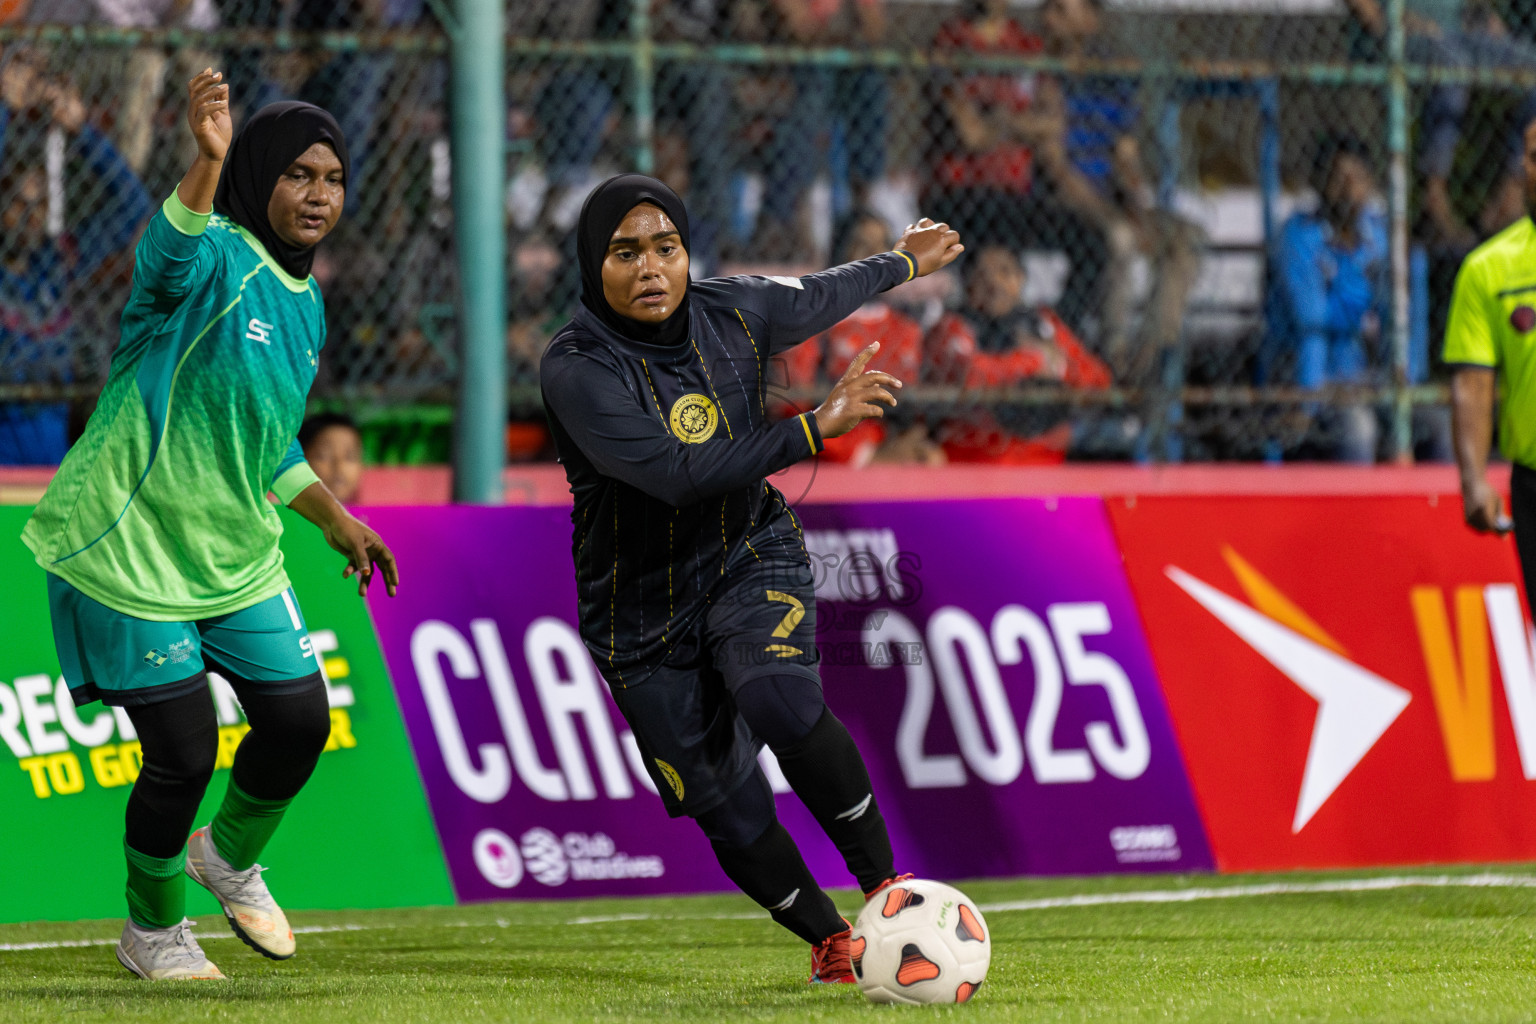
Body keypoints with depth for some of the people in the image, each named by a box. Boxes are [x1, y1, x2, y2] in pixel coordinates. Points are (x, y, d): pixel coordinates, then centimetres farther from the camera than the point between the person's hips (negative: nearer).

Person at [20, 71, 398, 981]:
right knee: (184, 752, -5)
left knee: (301, 719, 5)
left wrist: (334, 517, 22)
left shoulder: (305, 304, 11)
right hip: (133, 548, -8)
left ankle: (231, 856, 36)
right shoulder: (214, 259, -15)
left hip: (236, 555, 8)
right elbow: (171, 254, -42)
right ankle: (153, 928, 20)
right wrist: (208, 162, -60)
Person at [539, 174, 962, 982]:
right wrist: (814, 429, -35)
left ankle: (885, 885, -17)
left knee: (782, 702, -30)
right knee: (729, 814, 0)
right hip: (642, 606, -1)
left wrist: (904, 263, 34)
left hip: (752, 558, 1)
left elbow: (817, 297, 17)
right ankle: (829, 940, 25)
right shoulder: (575, 368, -23)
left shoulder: (732, 314, -7)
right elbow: (676, 472, -34)